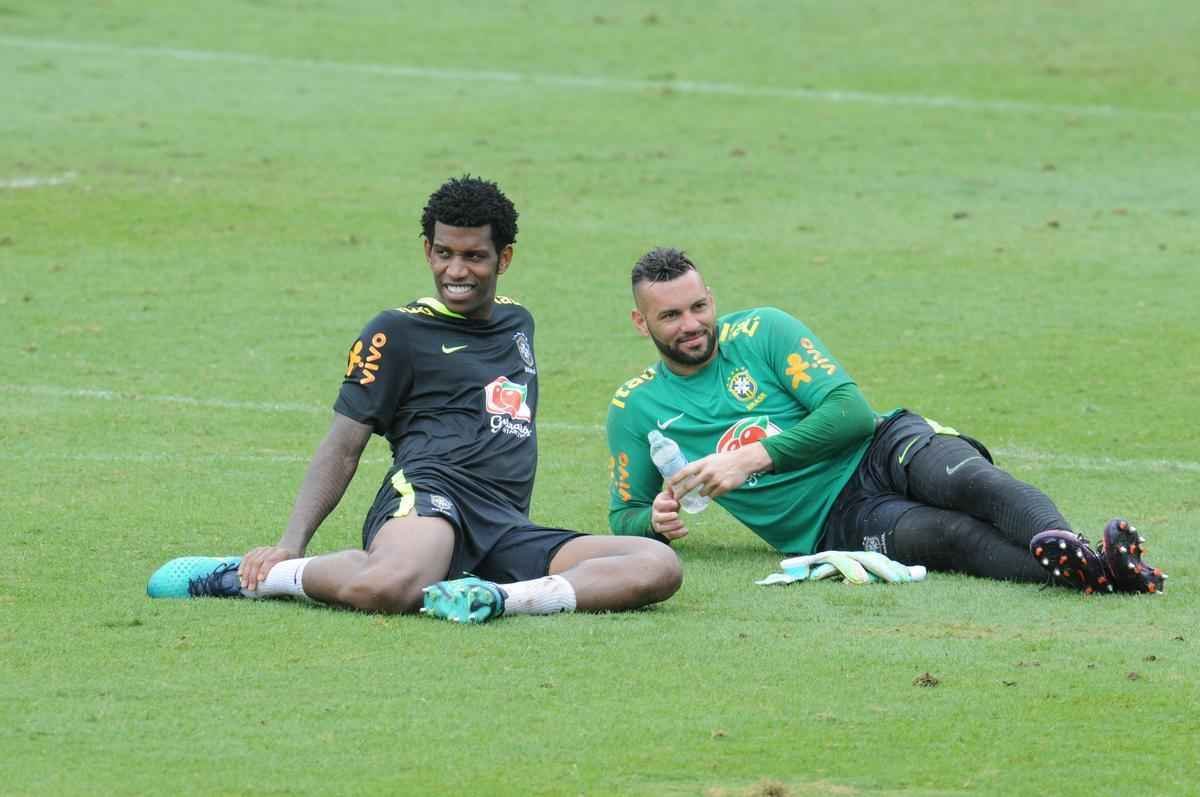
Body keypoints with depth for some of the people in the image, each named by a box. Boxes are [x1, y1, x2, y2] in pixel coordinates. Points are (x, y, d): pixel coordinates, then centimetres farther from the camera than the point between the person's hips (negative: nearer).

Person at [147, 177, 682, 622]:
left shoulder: (517, 322, 27)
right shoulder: (398, 332, 9)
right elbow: (343, 448, 5)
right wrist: (291, 543, -10)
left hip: (506, 530, 6)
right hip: (427, 494, -6)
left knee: (659, 567, -18)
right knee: (388, 589, -43)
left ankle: (500, 598, -33)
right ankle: (253, 578, -14)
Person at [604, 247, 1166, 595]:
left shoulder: (761, 332, 3)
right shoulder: (634, 409, 8)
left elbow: (851, 412, -5)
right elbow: (623, 517, 16)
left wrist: (752, 458, -15)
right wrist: (655, 521, -10)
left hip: (881, 450, 2)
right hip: (833, 524, -2)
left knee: (972, 482, -35)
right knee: (948, 535, -33)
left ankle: (1064, 545, -64)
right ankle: (1090, 573, -59)